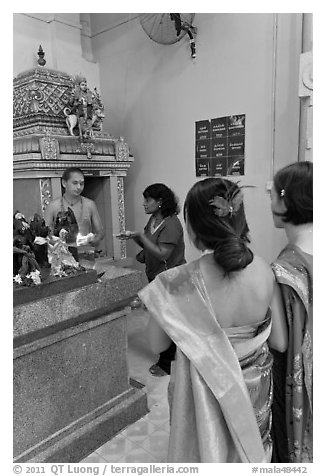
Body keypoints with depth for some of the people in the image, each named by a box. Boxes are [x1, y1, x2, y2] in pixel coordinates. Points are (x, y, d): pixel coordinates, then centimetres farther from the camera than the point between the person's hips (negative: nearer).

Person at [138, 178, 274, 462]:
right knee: (248, 449, 30)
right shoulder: (264, 271, -18)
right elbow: (278, 339, -4)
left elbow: (157, 344, -14)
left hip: (206, 390, -3)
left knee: (207, 449, 27)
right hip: (254, 387, 3)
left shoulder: (177, 284, -30)